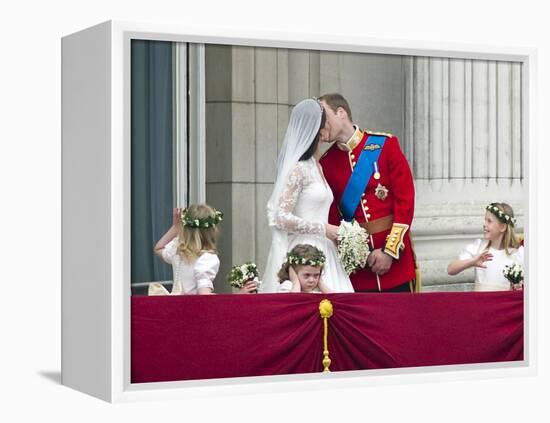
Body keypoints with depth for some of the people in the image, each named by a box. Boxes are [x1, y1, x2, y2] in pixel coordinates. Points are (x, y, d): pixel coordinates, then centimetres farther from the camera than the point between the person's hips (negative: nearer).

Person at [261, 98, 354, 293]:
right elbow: (282, 218, -15)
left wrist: (332, 232, 11)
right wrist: (324, 229, -12)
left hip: (322, 253, 8)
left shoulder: (315, 166, 17)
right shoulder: (297, 169, -9)